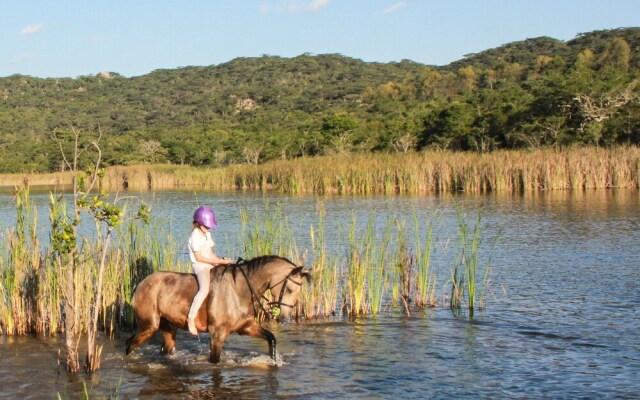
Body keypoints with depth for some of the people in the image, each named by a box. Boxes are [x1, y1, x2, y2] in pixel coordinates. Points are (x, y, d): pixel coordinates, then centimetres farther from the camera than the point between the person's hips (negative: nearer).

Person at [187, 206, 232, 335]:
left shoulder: (207, 234, 15)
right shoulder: (195, 236, -13)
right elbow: (199, 257, -17)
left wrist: (220, 260, 1)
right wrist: (219, 262, -17)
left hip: (211, 264, 10)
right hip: (200, 266, -10)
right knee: (205, 289, -33)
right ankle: (191, 318, -34)